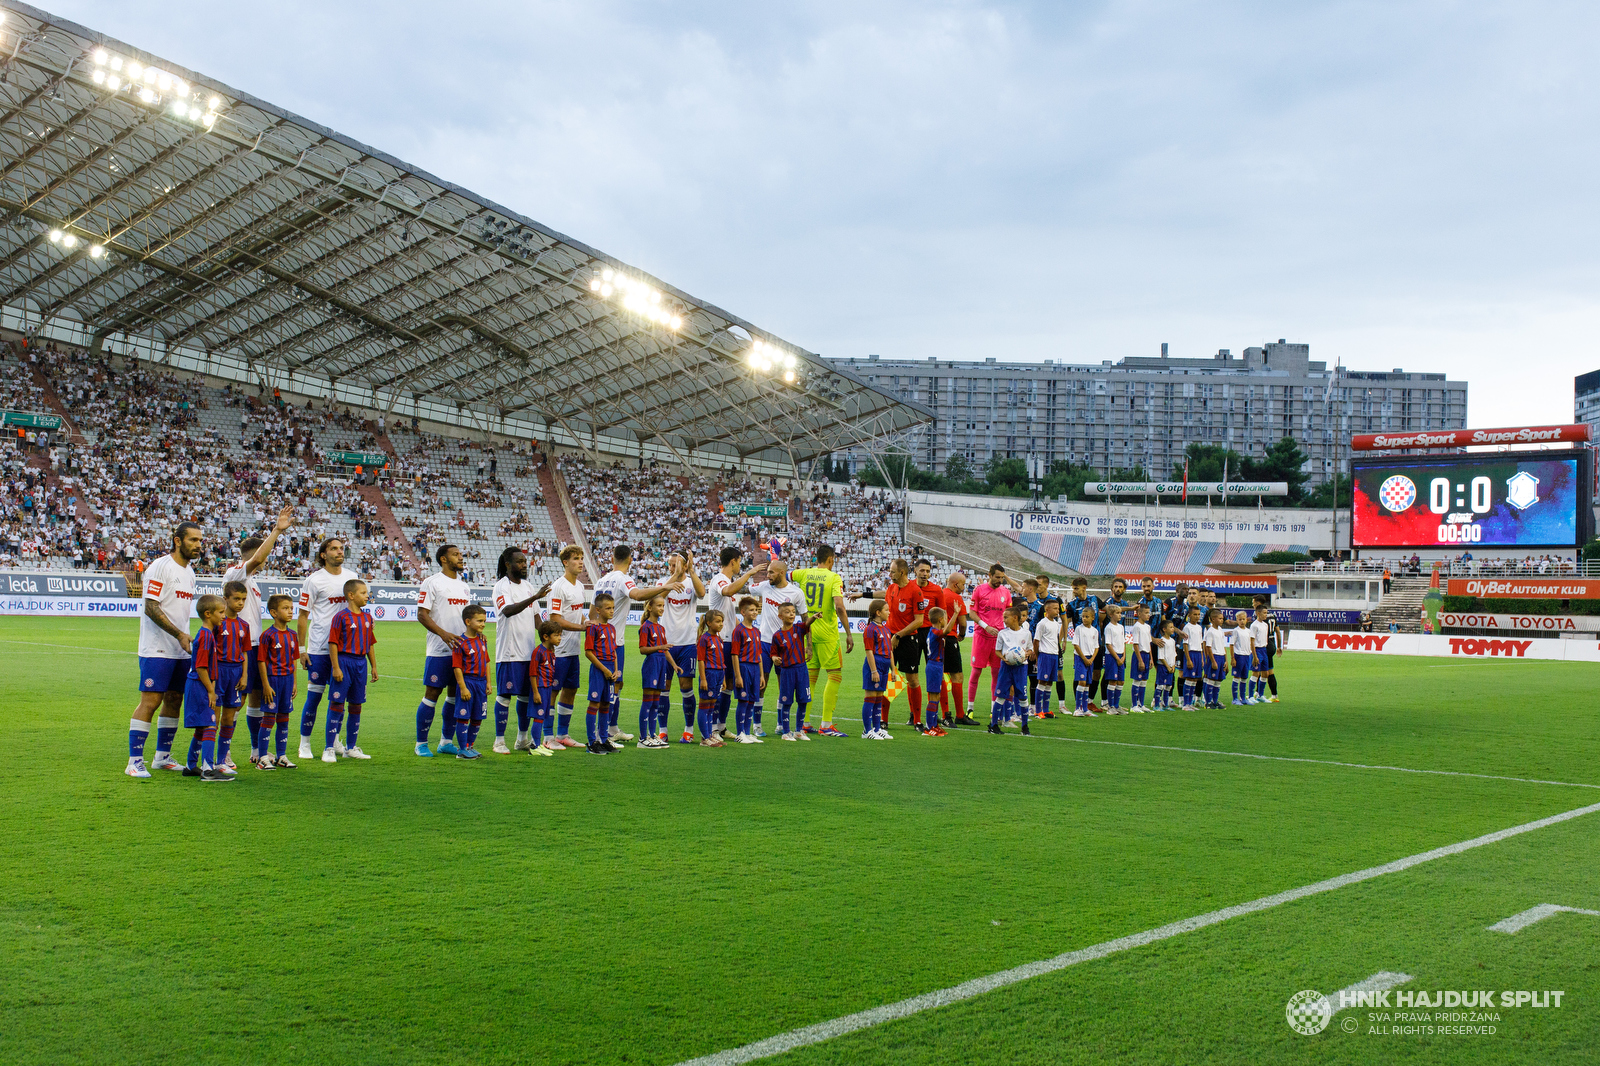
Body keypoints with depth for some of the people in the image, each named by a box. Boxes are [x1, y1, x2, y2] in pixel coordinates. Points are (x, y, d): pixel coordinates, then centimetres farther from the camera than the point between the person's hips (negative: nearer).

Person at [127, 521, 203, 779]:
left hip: (181, 650, 8)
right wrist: (180, 634, -20)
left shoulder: (189, 571, 15)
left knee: (174, 700, 11)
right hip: (157, 649, -8)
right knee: (150, 701, -10)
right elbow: (151, 608, -17)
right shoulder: (160, 567, -11)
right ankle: (135, 761, -6)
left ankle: (162, 756, 21)